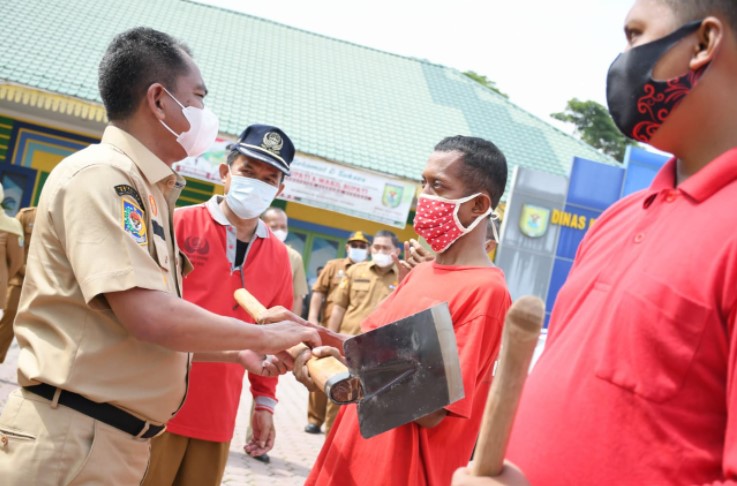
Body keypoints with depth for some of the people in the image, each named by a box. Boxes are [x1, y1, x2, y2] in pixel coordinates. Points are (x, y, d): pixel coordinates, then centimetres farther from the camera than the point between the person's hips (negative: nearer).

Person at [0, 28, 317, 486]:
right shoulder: (102, 175, -14)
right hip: (70, 440, -9)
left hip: (119, 442, 9)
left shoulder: (146, 190, 14)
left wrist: (240, 354, 16)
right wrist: (263, 336, -11)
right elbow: (152, 318, -23)